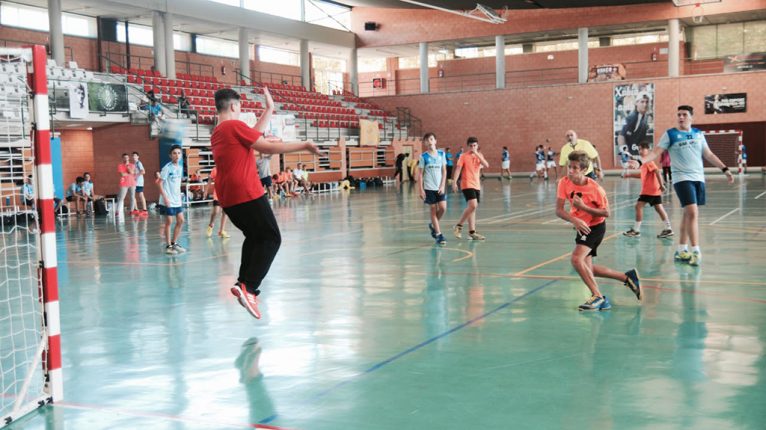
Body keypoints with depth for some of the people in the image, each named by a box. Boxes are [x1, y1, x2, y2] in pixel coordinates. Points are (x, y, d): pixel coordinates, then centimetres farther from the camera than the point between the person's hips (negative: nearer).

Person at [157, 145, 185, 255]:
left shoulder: (180, 167, 7)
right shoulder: (167, 167, -14)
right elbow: (159, 183, -14)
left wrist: (179, 197, 15)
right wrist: (165, 197, -20)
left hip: (177, 200, 7)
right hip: (168, 201, -7)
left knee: (180, 221, 7)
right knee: (169, 222, -1)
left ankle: (174, 243, 20)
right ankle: (168, 246, 8)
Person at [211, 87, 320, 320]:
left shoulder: (217, 132, 17)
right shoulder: (235, 126, -9)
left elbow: (255, 135, 25)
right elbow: (268, 147, -13)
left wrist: (269, 109, 31)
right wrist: (303, 145, -7)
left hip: (227, 198, 9)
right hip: (247, 194, -9)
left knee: (254, 236, 24)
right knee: (271, 239, -3)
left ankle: (243, 282, 14)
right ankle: (248, 287, -15)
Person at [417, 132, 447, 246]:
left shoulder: (441, 154, 5)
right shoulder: (423, 156, -2)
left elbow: (444, 171, 7)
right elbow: (420, 174, -1)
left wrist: (442, 186, -3)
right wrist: (421, 190, -6)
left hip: (440, 187, 2)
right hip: (429, 187, -2)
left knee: (443, 208, -9)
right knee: (433, 210, 0)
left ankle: (433, 225, 19)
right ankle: (438, 235, 5)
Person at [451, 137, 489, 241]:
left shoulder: (479, 155, 11)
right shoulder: (464, 156, -2)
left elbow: (486, 165, -6)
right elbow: (458, 169, -8)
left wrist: (477, 154, -12)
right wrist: (454, 182, -19)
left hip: (476, 185, 6)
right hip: (467, 185, -6)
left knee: (472, 208, 8)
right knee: (473, 206, -20)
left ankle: (472, 232, 12)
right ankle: (459, 225, -8)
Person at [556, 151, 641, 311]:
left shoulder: (595, 188, -23)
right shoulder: (564, 182, -13)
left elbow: (606, 213, -17)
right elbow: (559, 210, -17)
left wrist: (583, 207, -29)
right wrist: (575, 220, -35)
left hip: (595, 227, -7)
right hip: (581, 226, 7)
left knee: (576, 259, -26)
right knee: (587, 269, 9)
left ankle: (597, 296, -14)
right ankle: (627, 277, 22)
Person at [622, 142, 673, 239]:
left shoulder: (648, 162, -12)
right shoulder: (645, 162, 17)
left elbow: (657, 172, -22)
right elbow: (642, 174, 29)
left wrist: (661, 184, -27)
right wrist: (630, 175, 21)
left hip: (649, 190, -10)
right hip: (655, 190, 10)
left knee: (639, 206, -7)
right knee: (659, 208, 9)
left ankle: (636, 230, -5)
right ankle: (668, 229, 10)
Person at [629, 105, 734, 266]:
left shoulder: (698, 134, 12)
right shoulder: (670, 134, -1)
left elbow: (709, 154, 19)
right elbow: (656, 152, -6)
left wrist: (725, 169, 17)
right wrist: (640, 161, -21)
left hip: (699, 178, 5)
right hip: (682, 178, -5)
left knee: (689, 214, 8)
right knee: (692, 213, -16)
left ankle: (681, 250, 17)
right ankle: (696, 252, -13)